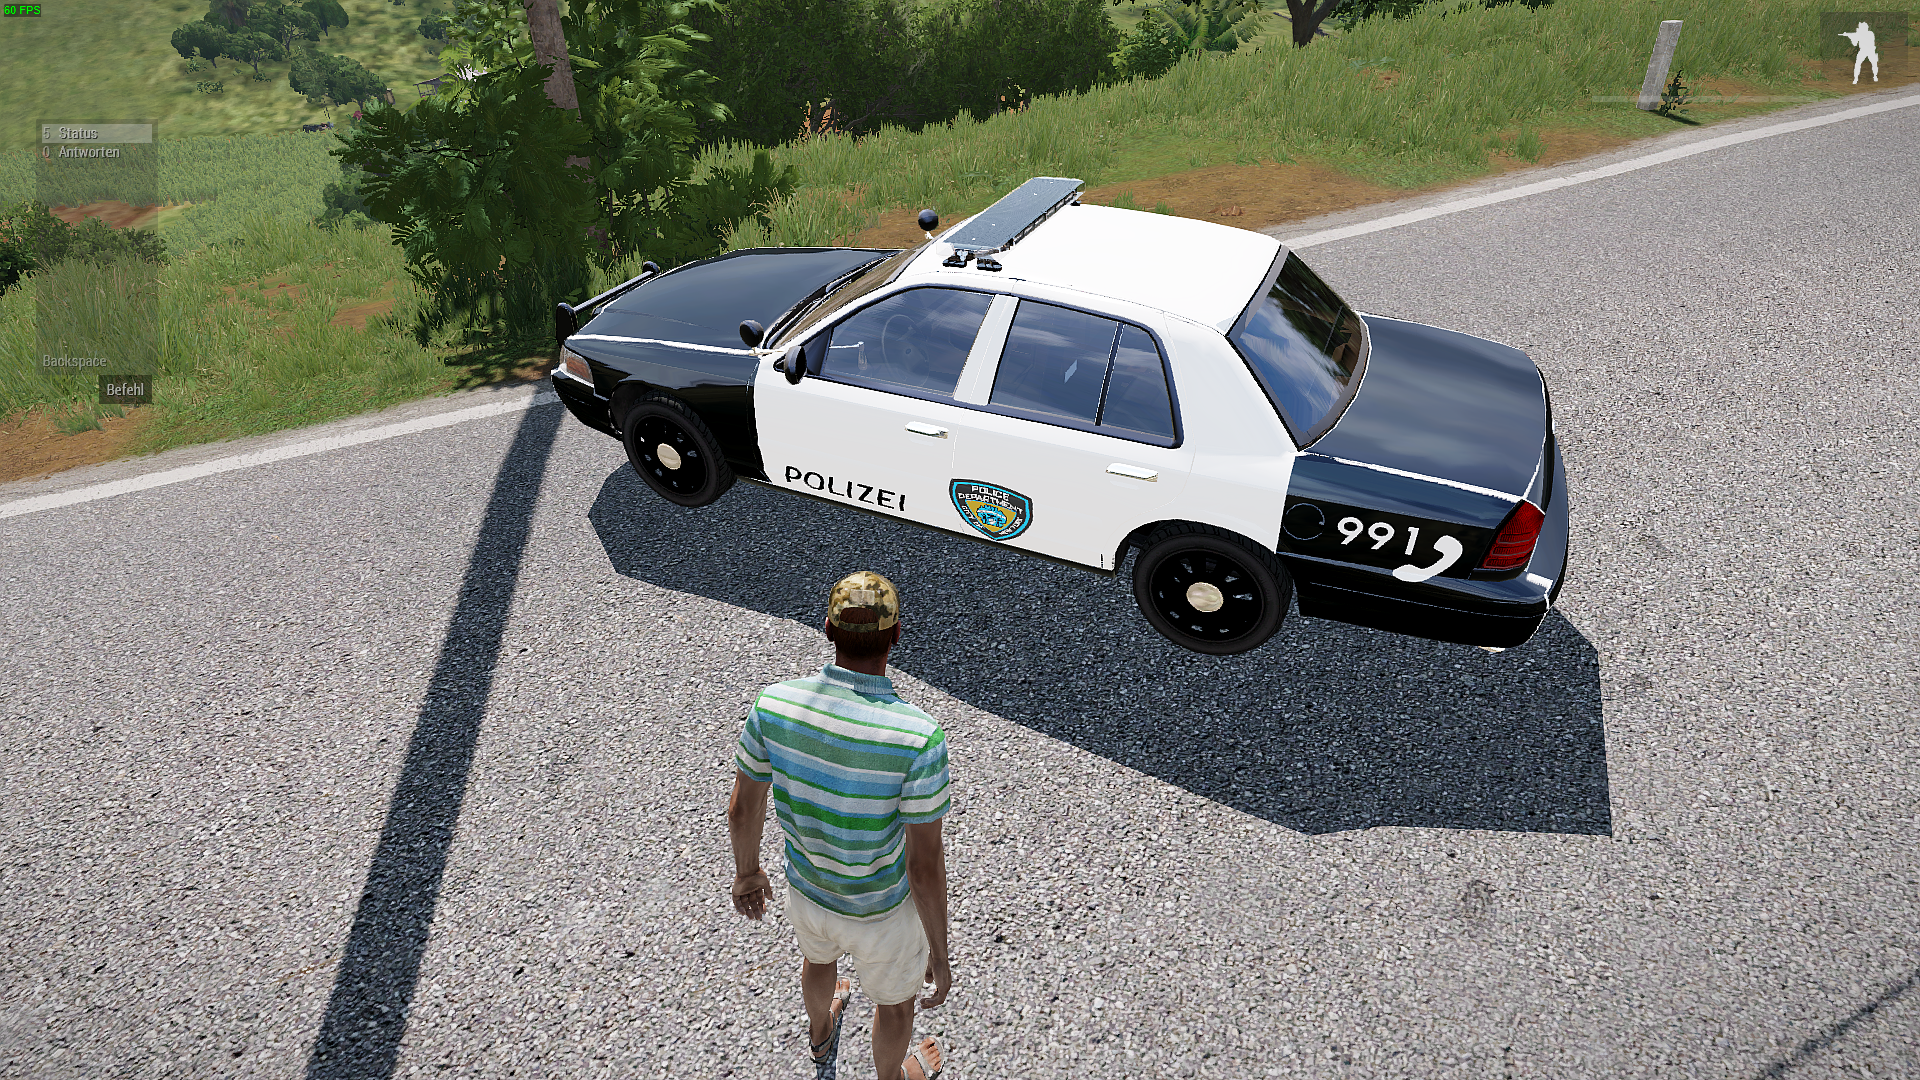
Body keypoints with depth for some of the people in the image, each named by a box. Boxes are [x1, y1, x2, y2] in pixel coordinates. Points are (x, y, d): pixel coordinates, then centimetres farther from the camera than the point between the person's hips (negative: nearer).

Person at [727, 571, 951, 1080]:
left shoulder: (773, 704, -24)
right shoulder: (919, 737, -36)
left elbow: (742, 808, -9)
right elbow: (925, 866, -27)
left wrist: (747, 870, 12)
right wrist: (939, 955, -10)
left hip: (804, 887, 4)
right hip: (881, 911, -4)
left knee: (818, 958, 39)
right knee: (895, 999, 30)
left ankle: (821, 1034, 71)